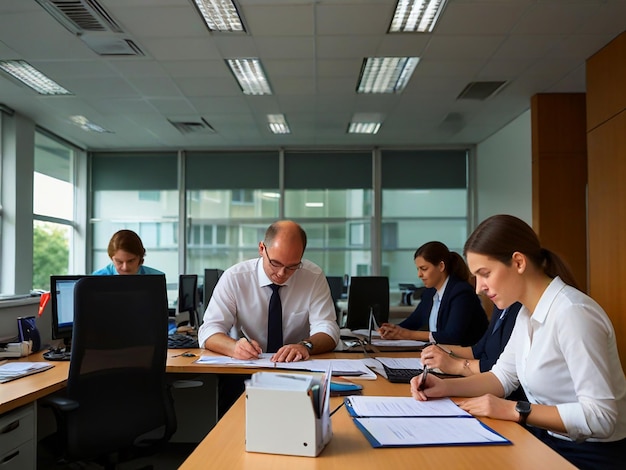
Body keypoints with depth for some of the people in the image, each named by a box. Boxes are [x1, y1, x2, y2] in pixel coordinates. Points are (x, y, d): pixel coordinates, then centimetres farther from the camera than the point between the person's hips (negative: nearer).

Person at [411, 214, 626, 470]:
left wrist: (515, 411, -25)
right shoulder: (527, 313, 2)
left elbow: (599, 416, -27)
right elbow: (502, 377, 8)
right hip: (547, 439, 7)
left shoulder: (572, 313, -25)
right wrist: (446, 387, -6)